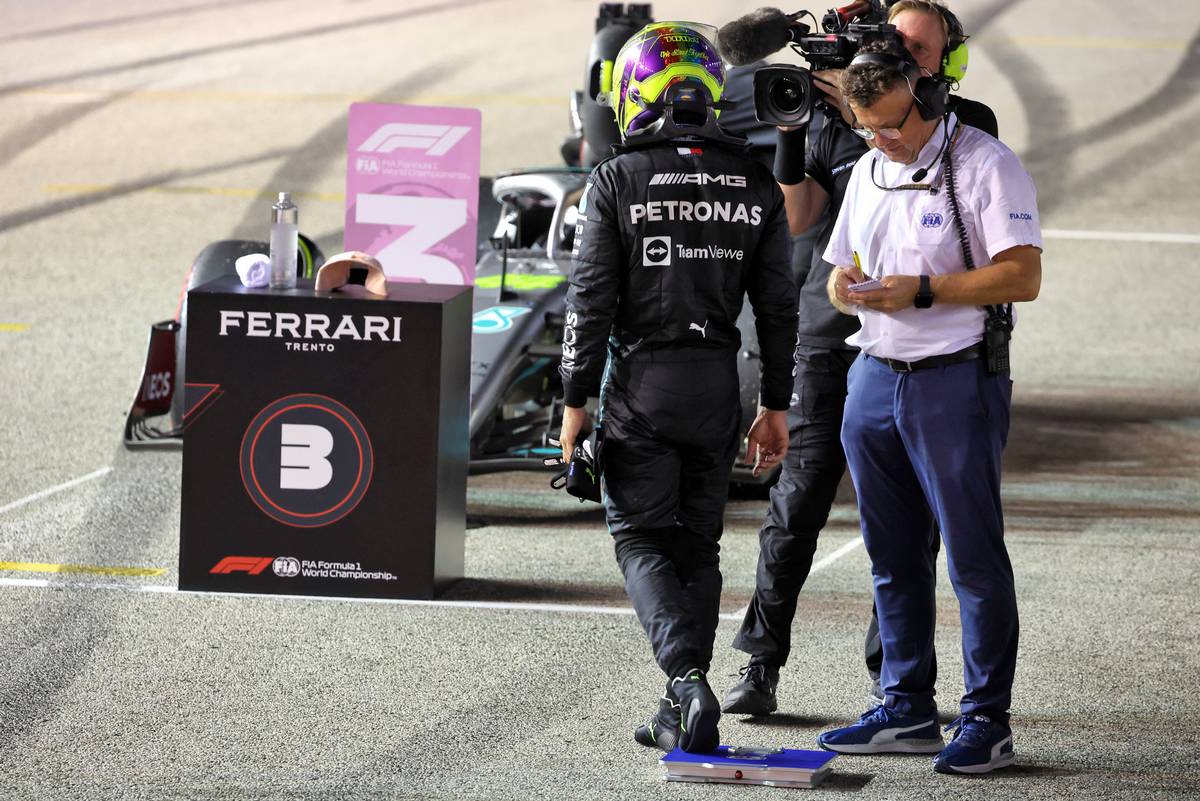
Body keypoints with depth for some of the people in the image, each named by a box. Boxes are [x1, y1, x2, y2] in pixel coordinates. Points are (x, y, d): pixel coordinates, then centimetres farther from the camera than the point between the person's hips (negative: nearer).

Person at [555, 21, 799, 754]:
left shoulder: (618, 182, -8)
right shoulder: (755, 185, 2)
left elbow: (592, 302, -8)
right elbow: (777, 306, 4)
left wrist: (576, 402, -2)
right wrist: (776, 407, 11)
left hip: (640, 383, -3)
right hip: (718, 388, 3)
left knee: (643, 540, 4)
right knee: (698, 544, 13)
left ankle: (688, 678, -19)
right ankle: (681, 717, 13)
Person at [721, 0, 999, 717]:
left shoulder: (969, 124, 4)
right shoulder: (837, 124, 10)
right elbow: (797, 219, 2)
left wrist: (869, 119, -20)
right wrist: (791, 132, -11)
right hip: (833, 336, 1)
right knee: (798, 499, -4)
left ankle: (892, 673, 8)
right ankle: (761, 668, -1)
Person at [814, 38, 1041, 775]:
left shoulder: (986, 164, -9)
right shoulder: (869, 171, 15)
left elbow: (1023, 275, -15)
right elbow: (841, 273, 21)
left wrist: (923, 291, -20)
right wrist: (852, 288, -3)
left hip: (956, 379, -7)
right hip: (875, 376, 7)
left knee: (974, 554, -5)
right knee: (894, 555, 10)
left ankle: (987, 721, -2)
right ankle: (908, 712, 19)